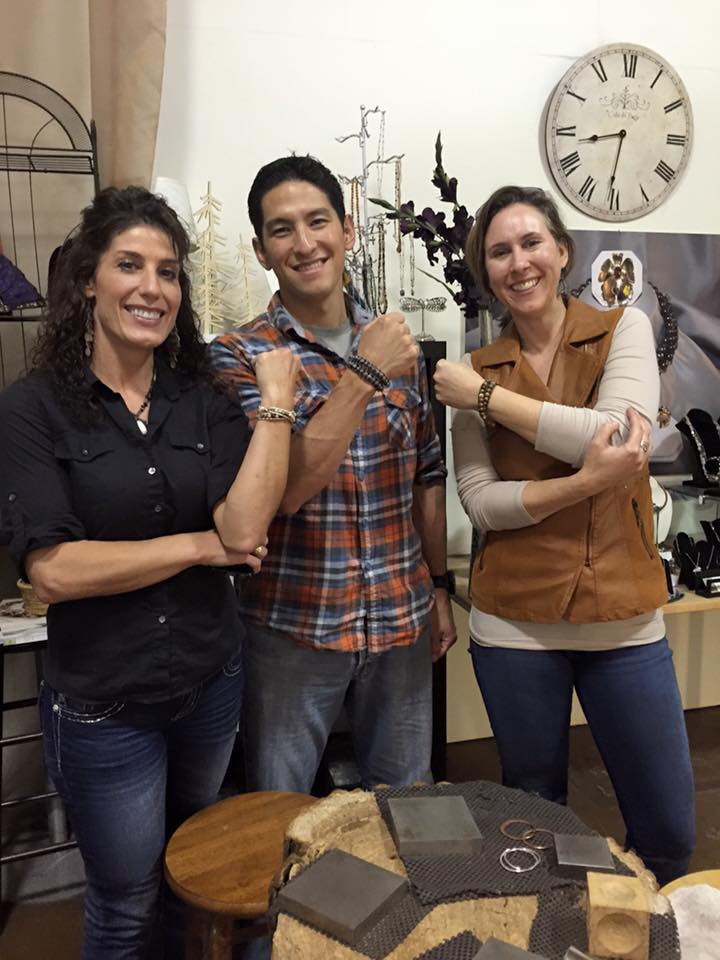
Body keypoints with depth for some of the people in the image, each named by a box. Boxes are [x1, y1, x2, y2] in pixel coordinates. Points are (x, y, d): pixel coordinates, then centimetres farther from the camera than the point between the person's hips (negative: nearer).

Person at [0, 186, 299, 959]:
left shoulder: (204, 399, -2)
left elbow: (245, 531, -16)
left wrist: (277, 400, -17)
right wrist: (198, 546, -15)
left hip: (211, 684, 4)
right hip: (101, 707, -3)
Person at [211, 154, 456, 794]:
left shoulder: (396, 344, 4)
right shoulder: (240, 356, -9)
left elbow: (427, 477, 11)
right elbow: (283, 490, -22)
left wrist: (439, 587, 12)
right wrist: (365, 374, -23)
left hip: (402, 620, 4)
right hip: (292, 627, -3)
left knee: (409, 800, 20)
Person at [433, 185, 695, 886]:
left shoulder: (623, 329, 1)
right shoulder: (475, 371, 3)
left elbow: (622, 439, -17)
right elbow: (481, 501, -7)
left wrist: (487, 395, -13)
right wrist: (587, 481, -21)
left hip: (624, 619, 0)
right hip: (515, 624, 1)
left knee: (668, 830, 10)